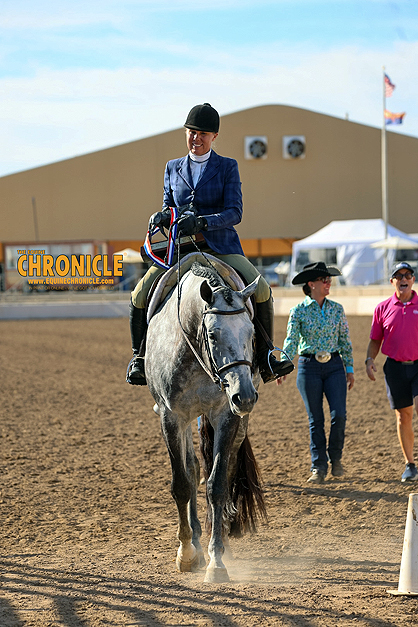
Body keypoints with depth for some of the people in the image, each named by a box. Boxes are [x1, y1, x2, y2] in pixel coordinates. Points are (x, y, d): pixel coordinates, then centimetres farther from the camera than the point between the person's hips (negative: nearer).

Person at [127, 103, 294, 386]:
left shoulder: (228, 167, 3)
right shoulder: (173, 168, 13)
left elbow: (235, 213, -8)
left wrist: (202, 222, -26)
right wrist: (162, 216, -8)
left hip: (220, 246, -2)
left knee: (261, 290, -24)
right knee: (140, 296, -17)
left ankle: (265, 358, -11)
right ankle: (139, 355, 2)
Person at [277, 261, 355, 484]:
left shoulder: (337, 309, 5)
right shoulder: (299, 311, -3)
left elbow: (345, 340, 11)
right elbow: (291, 341, -10)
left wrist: (349, 368, 9)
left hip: (334, 366, 2)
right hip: (309, 367, -2)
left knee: (339, 414, -9)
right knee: (316, 420, 2)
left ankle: (335, 457, 14)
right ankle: (318, 467, 10)